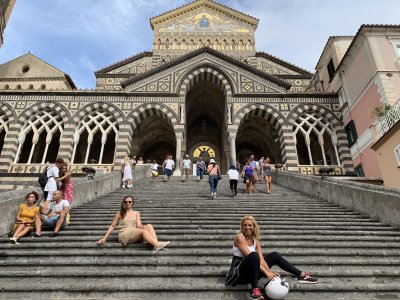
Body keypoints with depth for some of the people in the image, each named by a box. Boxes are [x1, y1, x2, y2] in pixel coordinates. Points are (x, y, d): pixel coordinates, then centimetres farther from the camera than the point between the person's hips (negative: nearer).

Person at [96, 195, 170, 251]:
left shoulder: (136, 213, 19)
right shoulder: (119, 214, 13)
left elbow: (138, 225, 6)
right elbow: (112, 226, 12)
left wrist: (141, 226, -19)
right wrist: (104, 238, 3)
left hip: (136, 235, 3)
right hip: (124, 235, -3)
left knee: (149, 226, -25)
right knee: (143, 231, -32)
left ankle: (156, 243, -47)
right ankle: (157, 245, -52)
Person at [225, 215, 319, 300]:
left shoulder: (256, 241, 7)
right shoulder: (239, 237, -13)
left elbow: (261, 259, -5)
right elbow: (250, 256, -23)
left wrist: (270, 272, -22)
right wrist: (266, 272, -28)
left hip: (251, 272, 7)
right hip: (239, 274, -7)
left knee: (274, 255, 6)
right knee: (254, 255, -36)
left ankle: (301, 275, 7)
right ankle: (255, 290, -38)